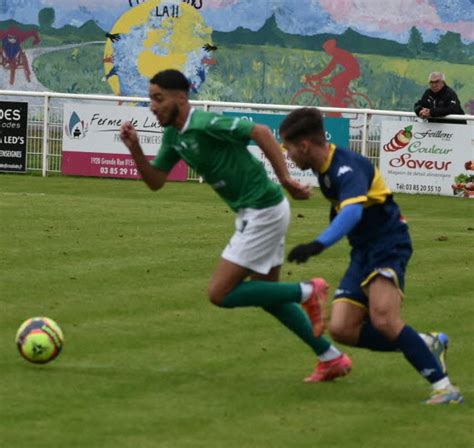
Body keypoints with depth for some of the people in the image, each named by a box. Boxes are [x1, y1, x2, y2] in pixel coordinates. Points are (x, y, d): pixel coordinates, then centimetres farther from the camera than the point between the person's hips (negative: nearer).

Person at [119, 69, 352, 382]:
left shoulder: (203, 124, -20)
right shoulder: (173, 135, 9)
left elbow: (260, 132, -23)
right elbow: (155, 181, 11)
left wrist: (285, 178, -26)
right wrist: (134, 148, -5)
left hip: (263, 212, -10)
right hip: (254, 213, 10)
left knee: (220, 294, -8)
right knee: (266, 294, 19)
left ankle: (307, 292, -1)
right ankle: (332, 359, 25)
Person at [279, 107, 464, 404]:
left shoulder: (347, 167, -22)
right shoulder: (325, 168, 8)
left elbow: (353, 212, -41)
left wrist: (319, 245, -53)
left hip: (388, 247, -9)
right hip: (363, 253, 9)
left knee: (383, 320, -30)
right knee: (342, 329, -5)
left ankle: (443, 385, -24)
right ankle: (427, 345, 8)